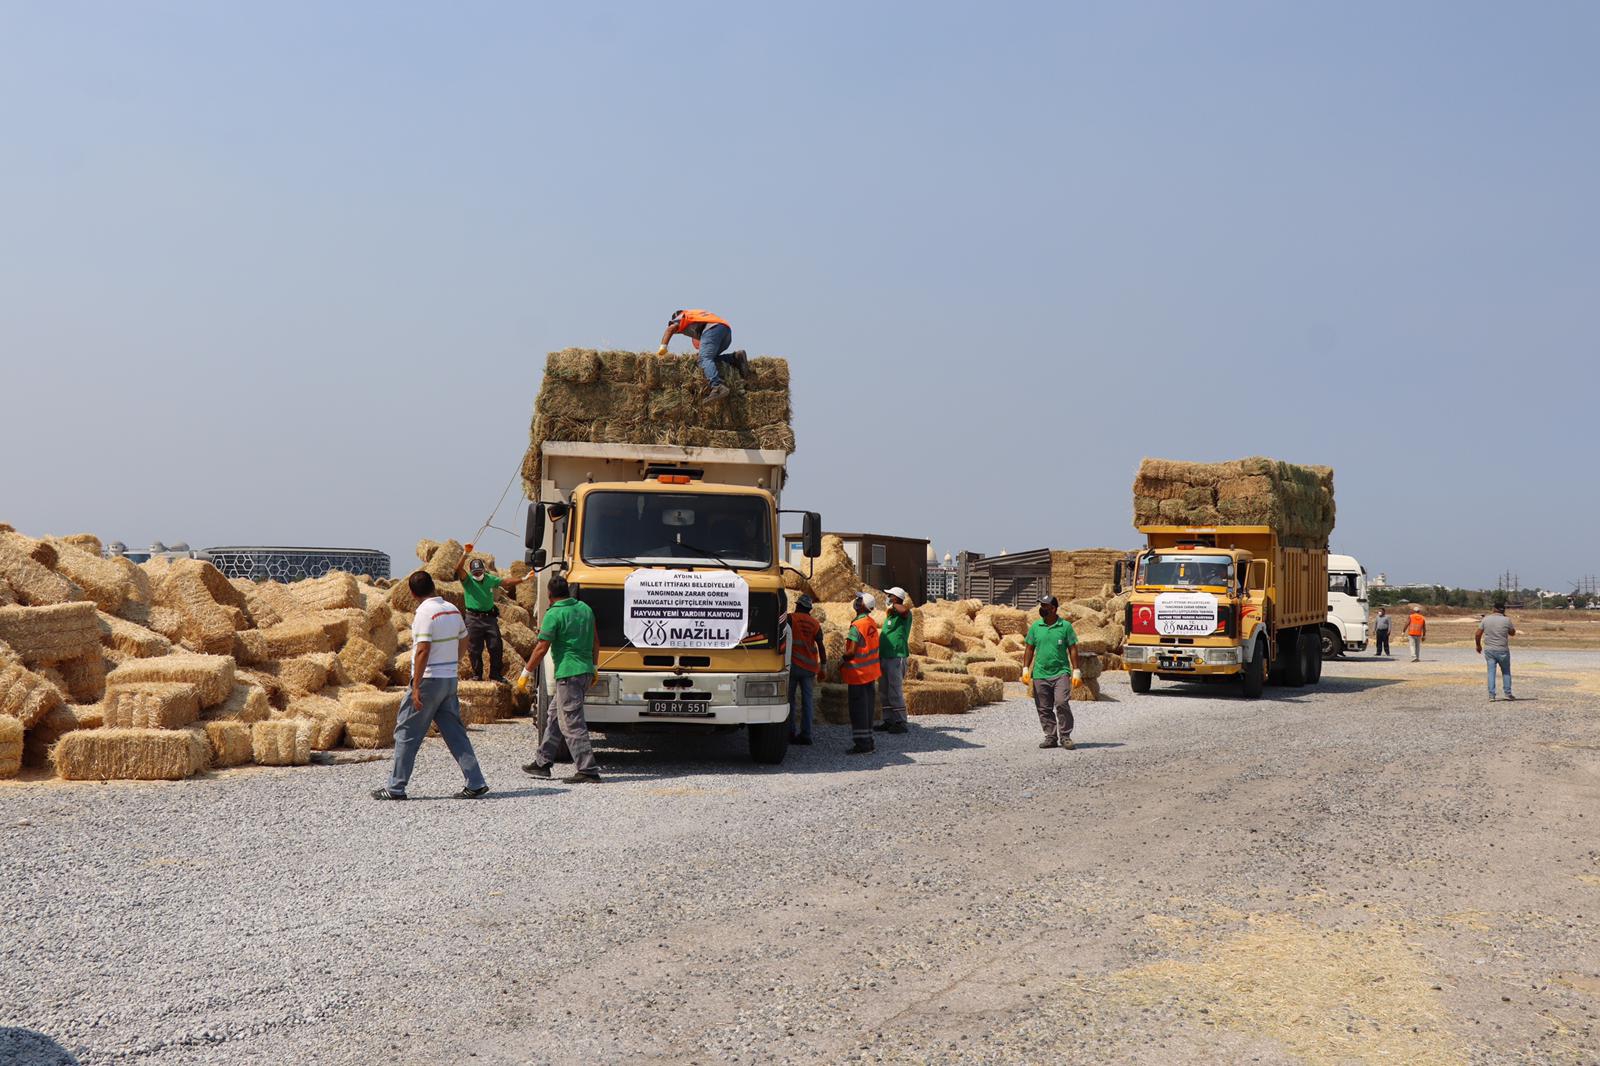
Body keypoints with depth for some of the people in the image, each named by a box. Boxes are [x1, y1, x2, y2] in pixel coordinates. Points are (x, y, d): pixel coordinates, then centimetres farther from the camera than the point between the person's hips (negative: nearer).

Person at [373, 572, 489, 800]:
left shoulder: (425, 612, -15)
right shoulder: (453, 610, 8)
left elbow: (423, 651, -20)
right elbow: (461, 646, 15)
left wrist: (416, 687, -19)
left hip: (429, 680, -7)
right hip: (450, 679, 7)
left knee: (407, 733, 3)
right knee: (455, 732, 10)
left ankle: (395, 787, 7)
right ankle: (475, 783, 5)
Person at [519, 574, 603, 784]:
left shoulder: (554, 614, -12)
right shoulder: (585, 608, 10)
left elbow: (541, 649, -12)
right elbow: (595, 642, 16)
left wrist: (526, 673, -3)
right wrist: (593, 668, 26)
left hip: (568, 674, -8)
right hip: (585, 671, 8)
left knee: (572, 724, -6)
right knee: (556, 716, 19)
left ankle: (587, 771, -9)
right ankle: (542, 762, 26)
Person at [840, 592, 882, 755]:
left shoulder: (857, 626, -19)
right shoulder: (872, 623, 8)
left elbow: (851, 651, -22)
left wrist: (842, 662, -3)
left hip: (858, 673, -8)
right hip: (870, 672, 8)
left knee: (858, 709, -4)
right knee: (867, 707, 14)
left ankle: (862, 743, -3)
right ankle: (868, 741, 19)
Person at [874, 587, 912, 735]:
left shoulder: (903, 615, -9)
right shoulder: (890, 615, 18)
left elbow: (905, 609, -36)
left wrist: (892, 605, -18)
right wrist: (880, 656, 26)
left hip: (897, 657, -9)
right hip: (885, 657, 9)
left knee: (895, 691, -7)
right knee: (884, 692, 12)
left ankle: (900, 723, -1)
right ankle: (889, 721, 19)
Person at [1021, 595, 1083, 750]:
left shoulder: (1065, 626, 0)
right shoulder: (1035, 627, 7)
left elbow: (1073, 649, 3)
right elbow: (1029, 649, 12)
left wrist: (1076, 672, 0)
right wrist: (1025, 669, 4)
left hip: (1061, 673, -3)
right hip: (1040, 675, 3)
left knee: (1062, 703, -15)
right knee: (1044, 708, 5)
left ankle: (1065, 736, -4)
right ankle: (1051, 737, 15)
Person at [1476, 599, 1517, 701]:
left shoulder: (1485, 619, -2)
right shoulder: (1506, 620, -9)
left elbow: (1477, 634, -1)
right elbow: (1513, 633, 8)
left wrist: (1478, 645, 16)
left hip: (1489, 650, 2)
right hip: (1502, 651, -2)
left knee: (1491, 672, 5)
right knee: (1506, 672, 14)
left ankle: (1491, 695, 0)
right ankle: (1508, 693, 14)